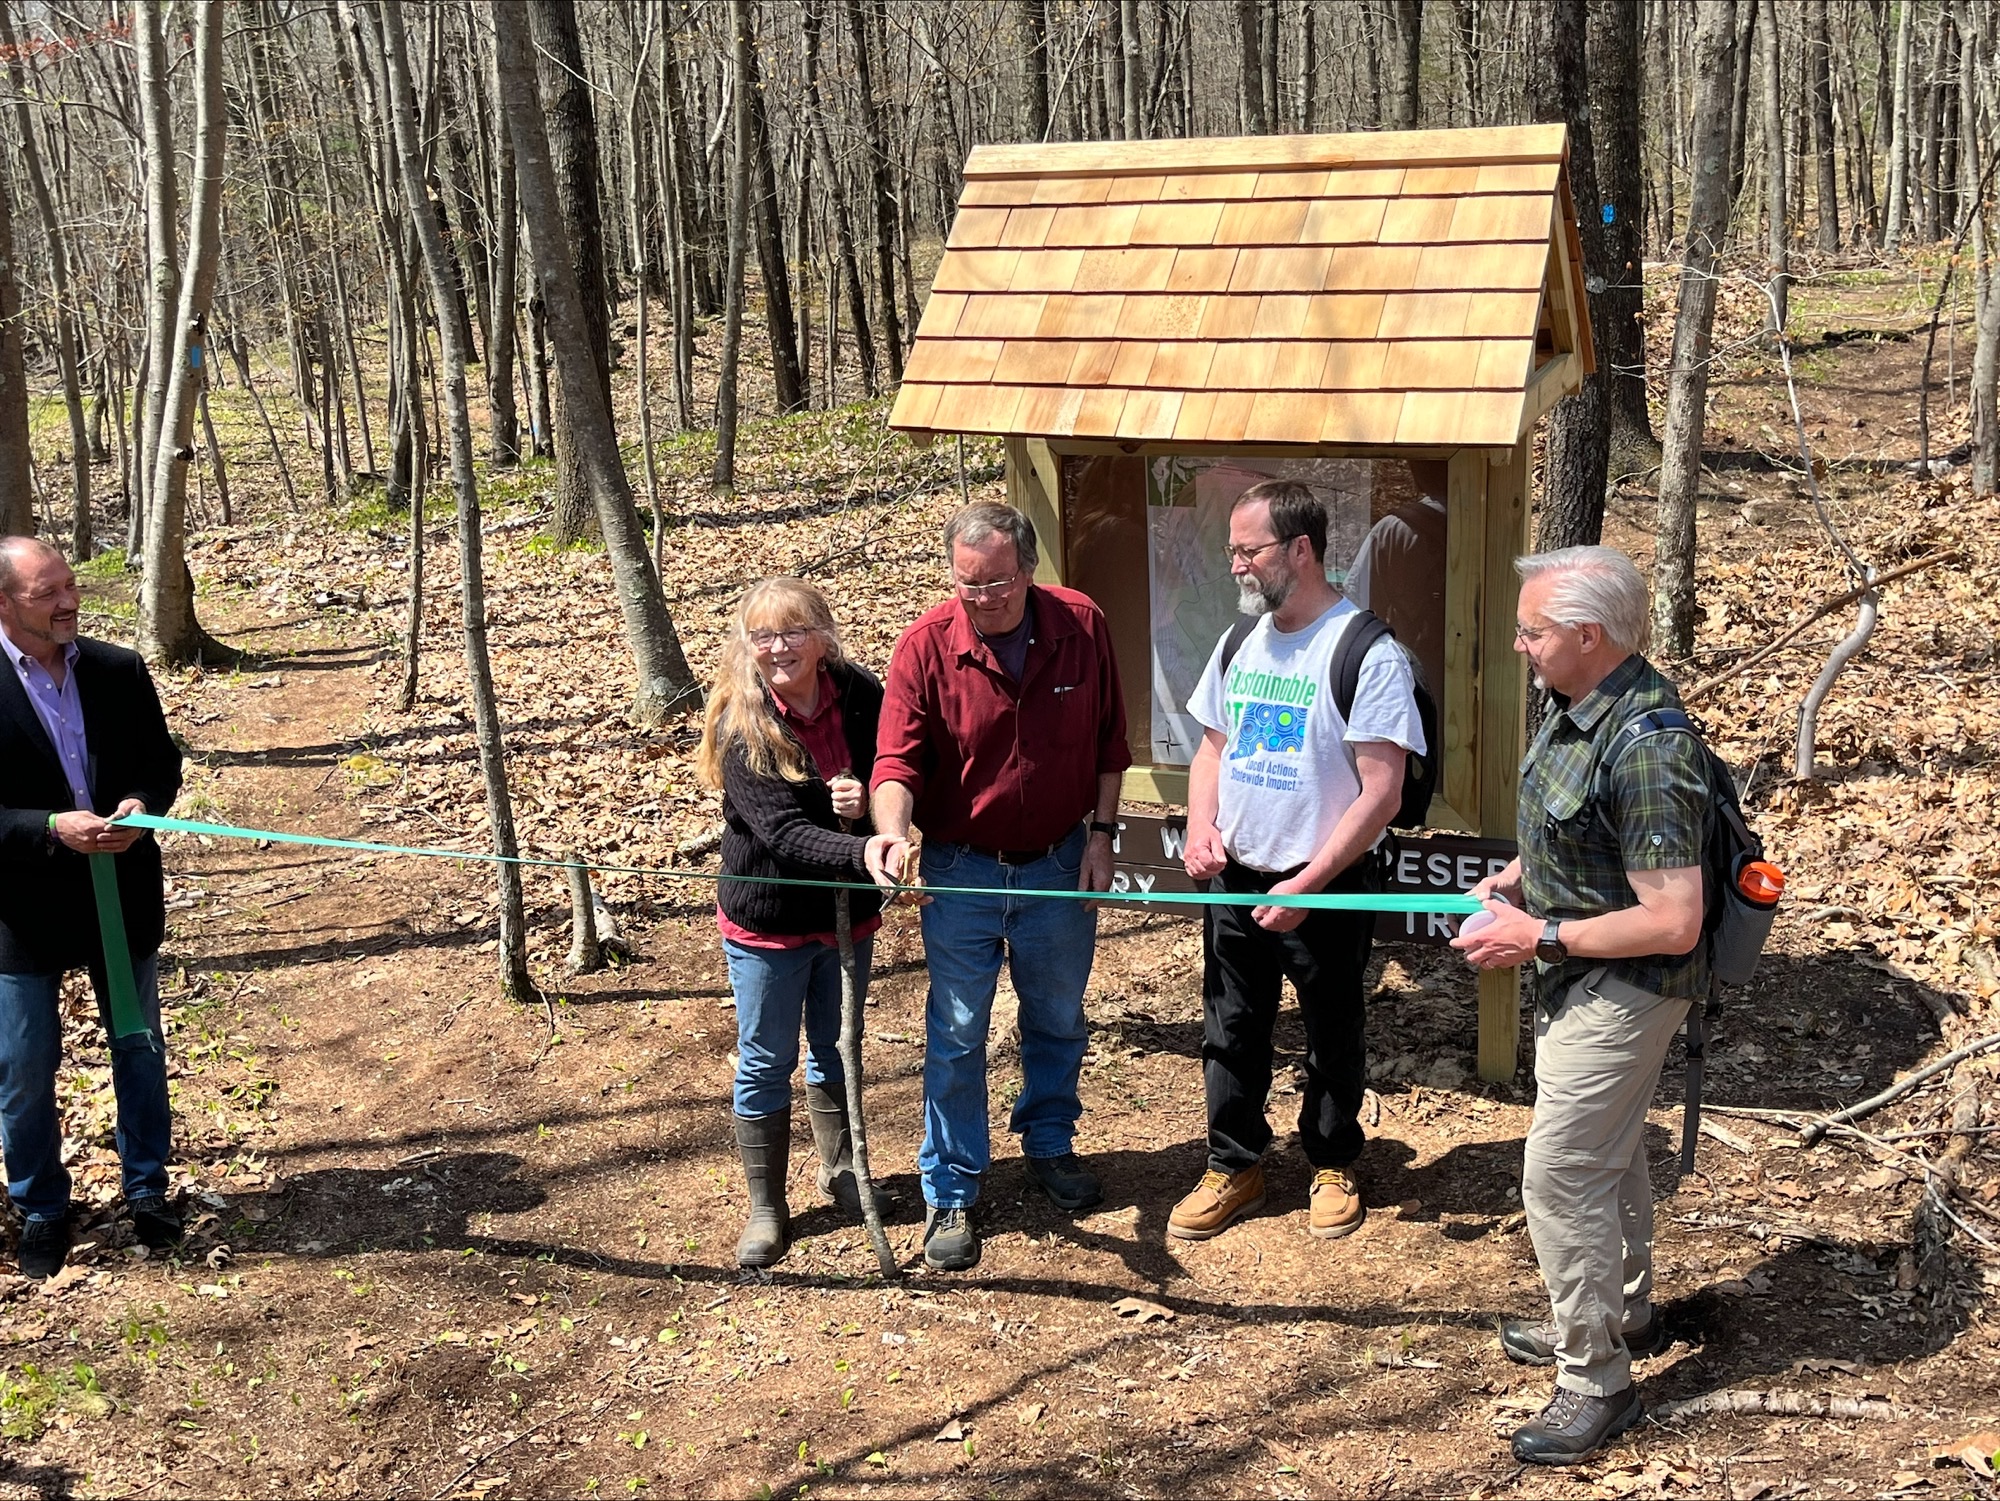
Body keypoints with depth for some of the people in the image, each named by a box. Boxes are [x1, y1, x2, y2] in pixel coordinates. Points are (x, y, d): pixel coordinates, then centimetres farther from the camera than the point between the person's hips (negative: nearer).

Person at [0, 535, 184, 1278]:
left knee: (140, 1050, 16)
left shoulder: (120, 671, -2)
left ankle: (147, 1190, 34)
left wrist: (140, 807, -16)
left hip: (123, 895, 3)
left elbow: (163, 764, 5)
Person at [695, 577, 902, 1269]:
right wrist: (863, 853, -46)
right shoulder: (740, 724, -20)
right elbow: (782, 831, -30)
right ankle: (766, 1208, 25)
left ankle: (840, 1171, 42)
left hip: (848, 910, 3)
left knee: (837, 1049, 21)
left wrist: (868, 803, -23)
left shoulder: (862, 695, -11)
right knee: (766, 1063, 9)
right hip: (767, 920, -3)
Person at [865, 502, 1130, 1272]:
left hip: (1060, 863, 2)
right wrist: (893, 829, -39)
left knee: (1057, 1020, 20)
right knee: (957, 1036, 6)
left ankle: (1050, 1144, 43)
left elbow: (1108, 740, 1)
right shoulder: (926, 645, -16)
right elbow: (898, 758, -20)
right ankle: (951, 1193, 20)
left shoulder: (1082, 625, -10)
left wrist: (1100, 834, -2)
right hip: (962, 869, -2)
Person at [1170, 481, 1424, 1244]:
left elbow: (1381, 794, -20)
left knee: (1334, 1037, 14)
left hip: (1325, 889, -6)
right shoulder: (1240, 643, 4)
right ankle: (1234, 1168, 32)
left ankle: (1333, 1166, 34)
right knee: (1230, 1034, 15)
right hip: (1234, 878, 6)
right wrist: (1202, 826, -4)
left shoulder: (1368, 654, -18)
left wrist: (1306, 885, -23)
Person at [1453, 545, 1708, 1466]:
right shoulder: (1573, 704, -1)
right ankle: (1621, 1313, 44)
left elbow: (1673, 922, -31)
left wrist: (1541, 937, -24)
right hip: (1582, 976, 10)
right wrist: (1516, 878, 2)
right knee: (1607, 1149, 24)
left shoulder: (1645, 750, -31)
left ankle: (1595, 1381, 10)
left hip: (1623, 990, -10)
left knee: (1561, 1173, -4)